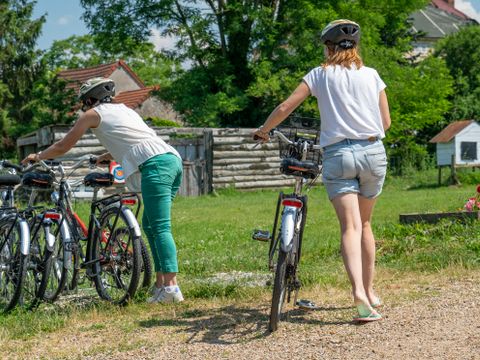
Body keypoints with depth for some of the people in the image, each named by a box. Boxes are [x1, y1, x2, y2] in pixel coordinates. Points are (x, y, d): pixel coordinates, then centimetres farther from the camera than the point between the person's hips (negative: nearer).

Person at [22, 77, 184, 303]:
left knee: (160, 228, -11)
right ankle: (161, 283, 15)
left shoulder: (93, 114, 12)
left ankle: (171, 288, -17)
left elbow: (62, 147, 19)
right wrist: (104, 158, 62)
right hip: (173, 159, 8)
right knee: (150, 224, 16)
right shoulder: (124, 110, 32)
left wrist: (38, 156, 35)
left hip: (155, 165, -8)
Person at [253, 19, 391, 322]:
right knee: (365, 224, 18)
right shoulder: (371, 75, 11)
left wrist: (263, 131, 19)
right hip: (373, 151, 2)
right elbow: (386, 122, 12)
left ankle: (358, 290, -30)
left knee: (350, 226, -11)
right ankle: (369, 290, 23)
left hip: (337, 154, -2)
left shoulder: (320, 75, 6)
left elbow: (284, 108, 2)